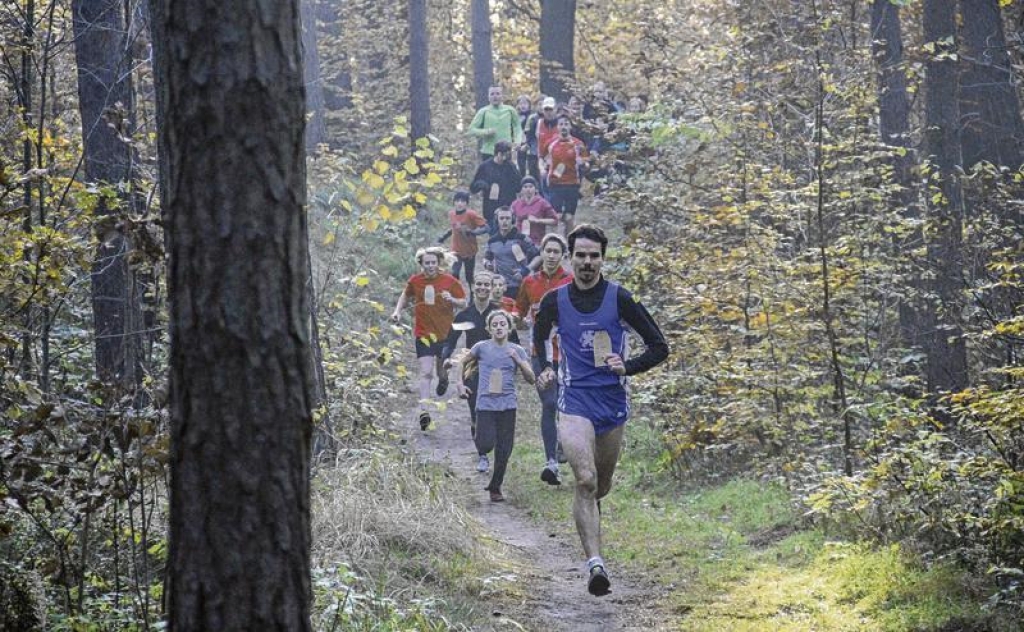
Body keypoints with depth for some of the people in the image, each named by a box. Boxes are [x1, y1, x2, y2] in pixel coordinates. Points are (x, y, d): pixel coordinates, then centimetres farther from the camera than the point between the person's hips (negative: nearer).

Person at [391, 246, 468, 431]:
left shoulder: (449, 281, -2)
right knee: (426, 372, -14)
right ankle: (424, 410, -19)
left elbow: (464, 303, 4)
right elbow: (405, 296, 21)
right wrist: (398, 311, 6)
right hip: (423, 332, -1)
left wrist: (452, 300, -16)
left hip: (446, 333, 1)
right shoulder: (415, 281, 1)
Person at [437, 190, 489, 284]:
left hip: (469, 251, -3)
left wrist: (472, 232, -32)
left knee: (469, 277, 10)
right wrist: (444, 236, 7)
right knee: (454, 274, -14)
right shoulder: (451, 214, -2)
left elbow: (485, 227, -18)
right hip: (456, 251, 3)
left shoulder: (471, 214, -17)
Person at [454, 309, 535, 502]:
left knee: (504, 450, 1)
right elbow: (461, 363, 18)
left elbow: (531, 379, 3)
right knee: (486, 446, -13)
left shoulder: (517, 351, 6)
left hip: (507, 405, 1)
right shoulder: (481, 348, 3)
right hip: (485, 405, -1)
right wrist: (460, 383, 6)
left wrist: (518, 361, -11)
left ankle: (495, 487, 16)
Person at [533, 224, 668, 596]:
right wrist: (545, 369, 9)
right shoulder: (555, 301, 2)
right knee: (586, 481, -20)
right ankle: (595, 563, -25)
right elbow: (539, 336, 25)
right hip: (574, 401, -1)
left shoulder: (619, 299, -3)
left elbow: (659, 348, 1)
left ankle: (589, 507, 51)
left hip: (613, 402, 1)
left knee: (600, 486, 14)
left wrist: (627, 367, -13)